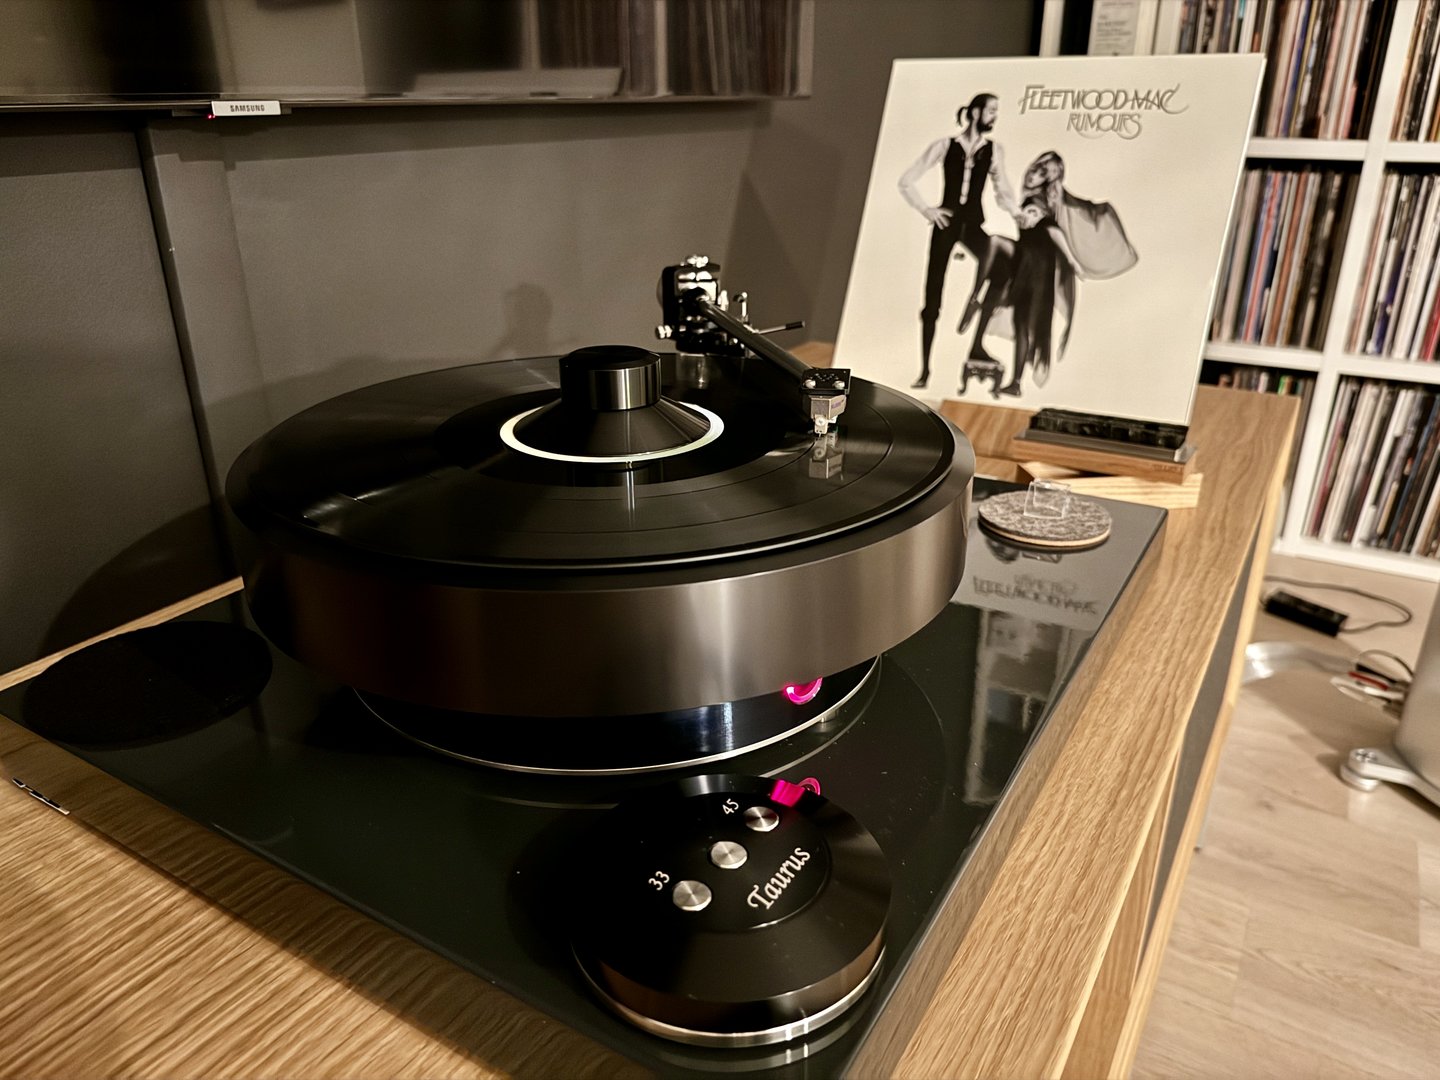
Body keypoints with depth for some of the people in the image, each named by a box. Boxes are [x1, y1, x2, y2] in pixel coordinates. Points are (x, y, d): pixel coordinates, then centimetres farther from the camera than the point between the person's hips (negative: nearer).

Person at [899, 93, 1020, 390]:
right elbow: (907, 181, 2)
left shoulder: (993, 149, 6)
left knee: (998, 270, -28)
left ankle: (977, 343, -14)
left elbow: (1002, 190, 12)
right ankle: (925, 368, 11)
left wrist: (1017, 214, -5)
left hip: (974, 222, 2)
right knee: (932, 300, -1)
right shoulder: (945, 145, 0)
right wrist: (926, 209, -7)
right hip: (946, 222, -1)